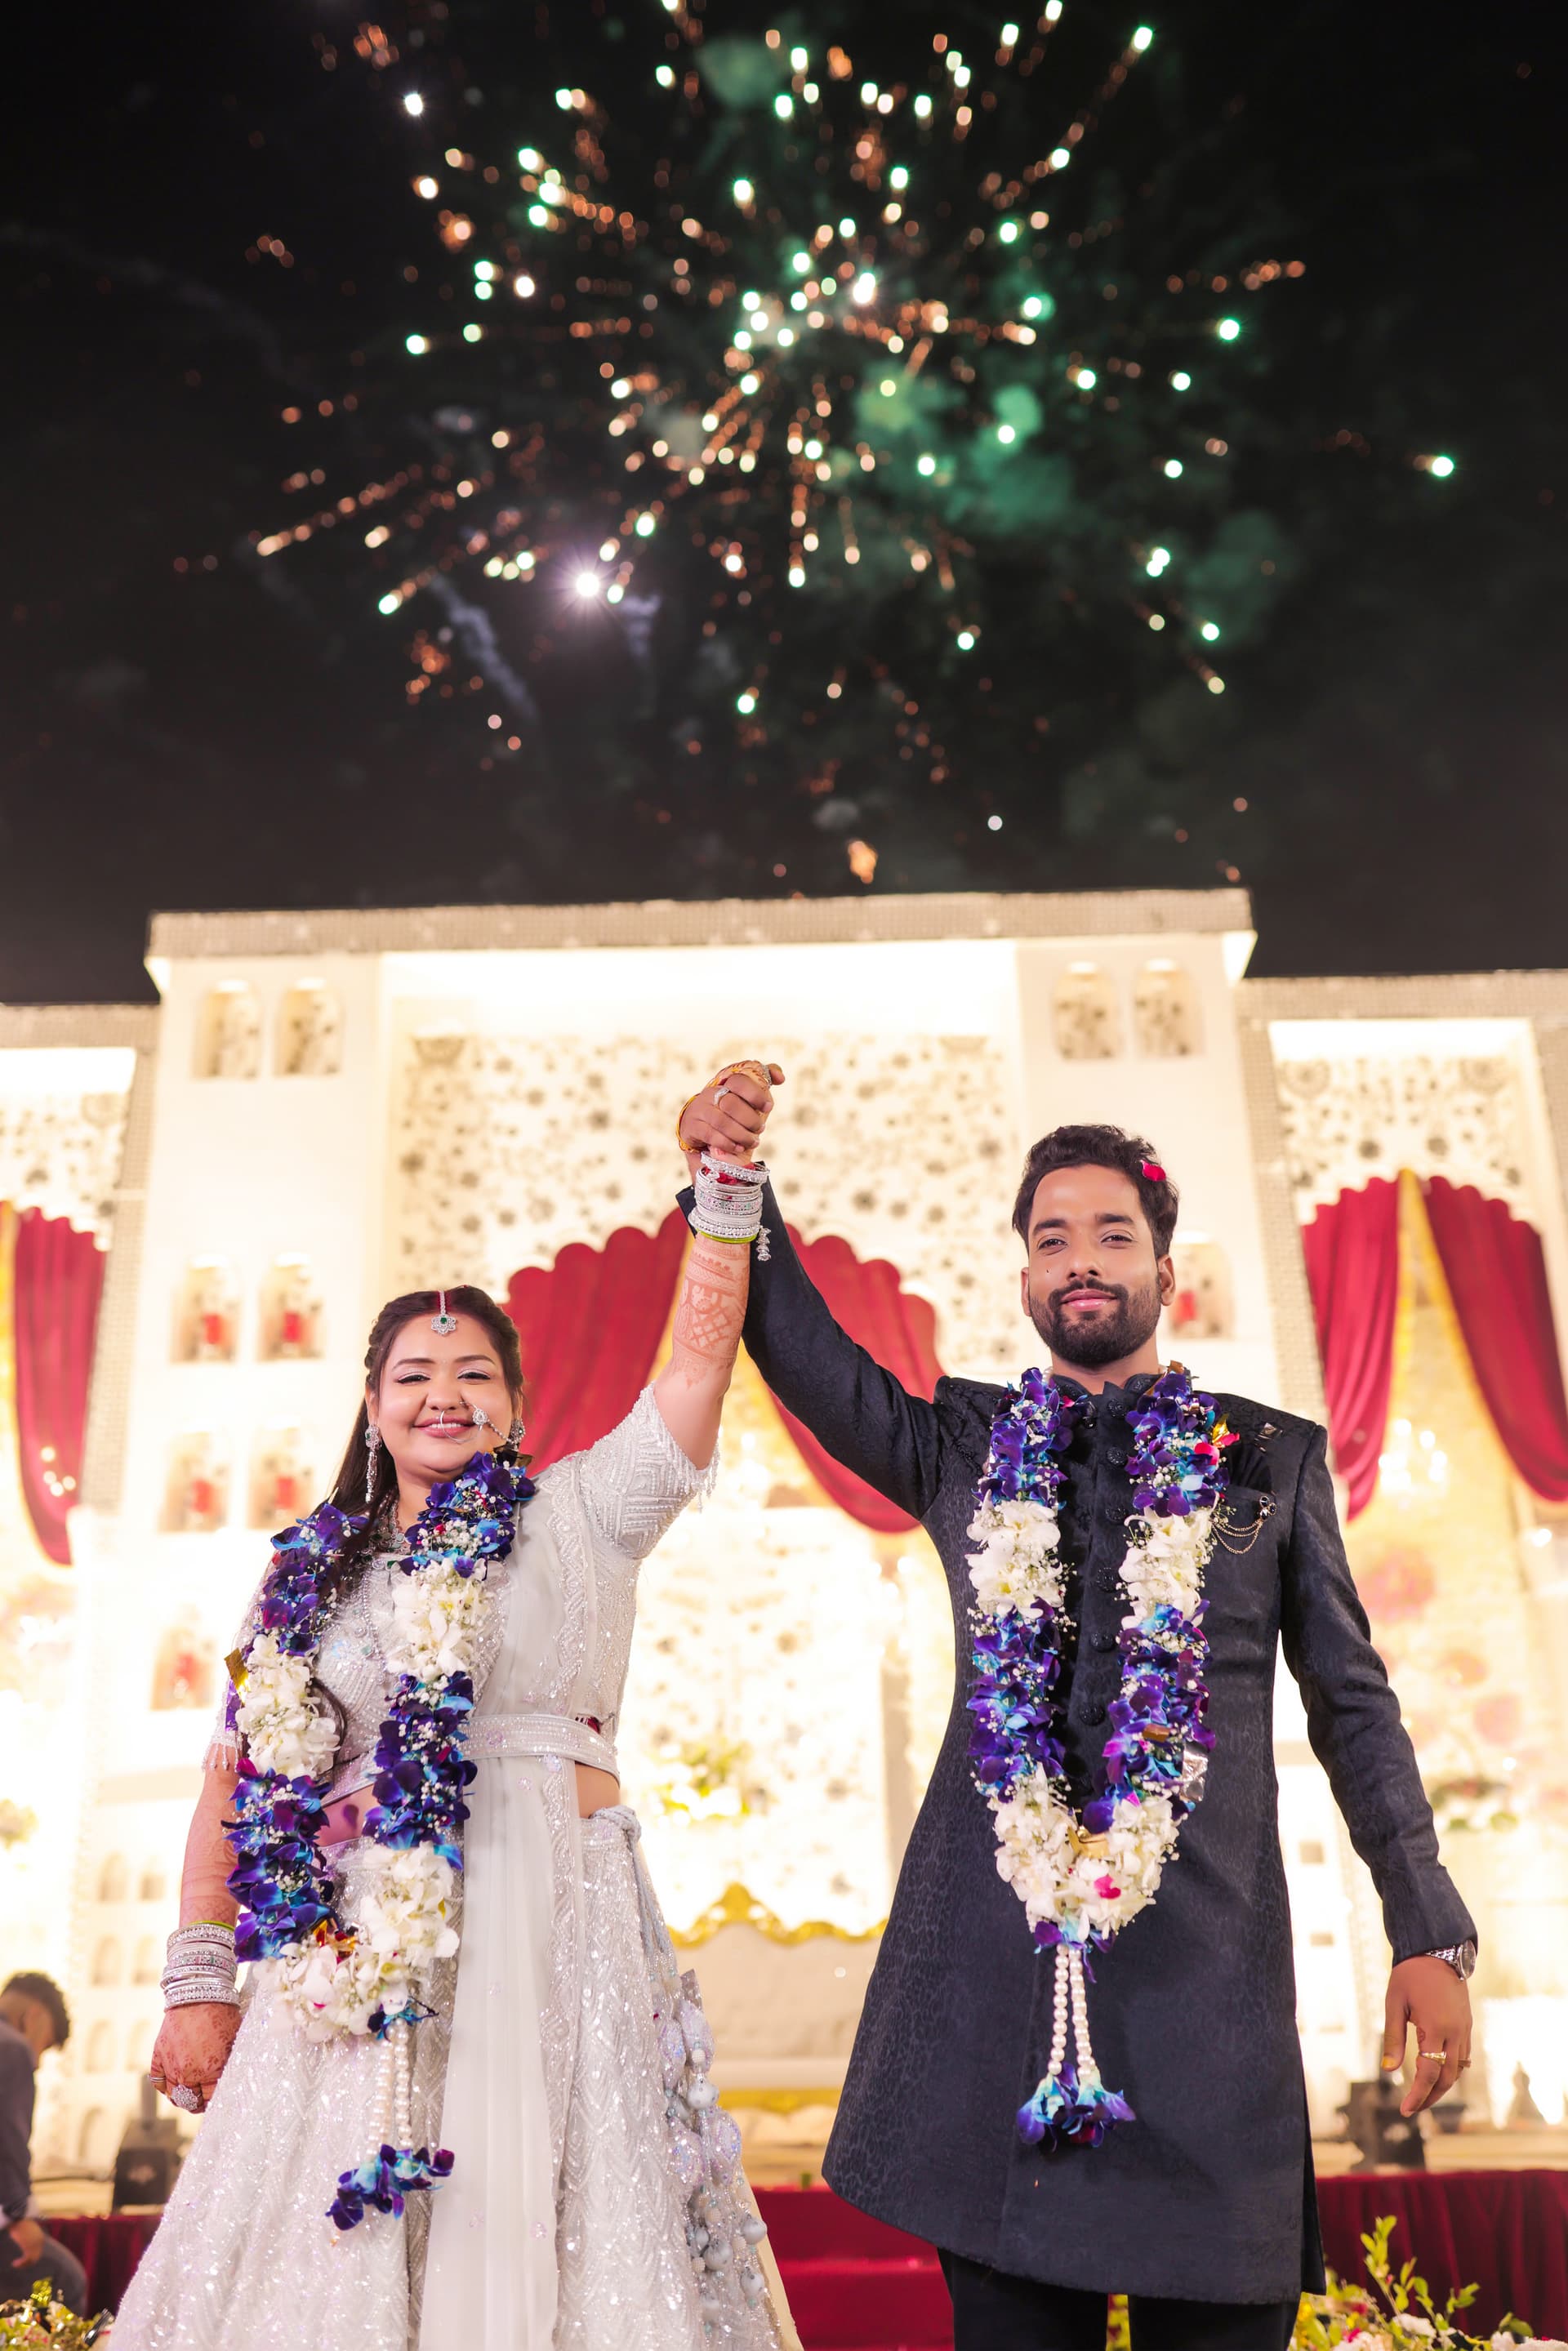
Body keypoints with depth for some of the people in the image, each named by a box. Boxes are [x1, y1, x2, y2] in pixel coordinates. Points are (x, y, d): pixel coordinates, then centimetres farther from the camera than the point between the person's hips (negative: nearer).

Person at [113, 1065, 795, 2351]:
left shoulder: (577, 1513, 6)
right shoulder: (313, 1572, 13)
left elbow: (703, 1350, -4)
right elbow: (236, 1783, 11)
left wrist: (727, 1181, -13)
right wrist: (199, 1977, 5)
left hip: (550, 1923, -2)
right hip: (352, 1951, 2)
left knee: (536, 2240, 0)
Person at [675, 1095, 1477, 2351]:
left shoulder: (1273, 1457, 12)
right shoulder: (963, 1446, 13)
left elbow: (1353, 1702, 11)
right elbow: (799, 1346, 4)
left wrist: (1430, 1934, 5)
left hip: (1207, 1951, 0)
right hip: (995, 1946, 1)